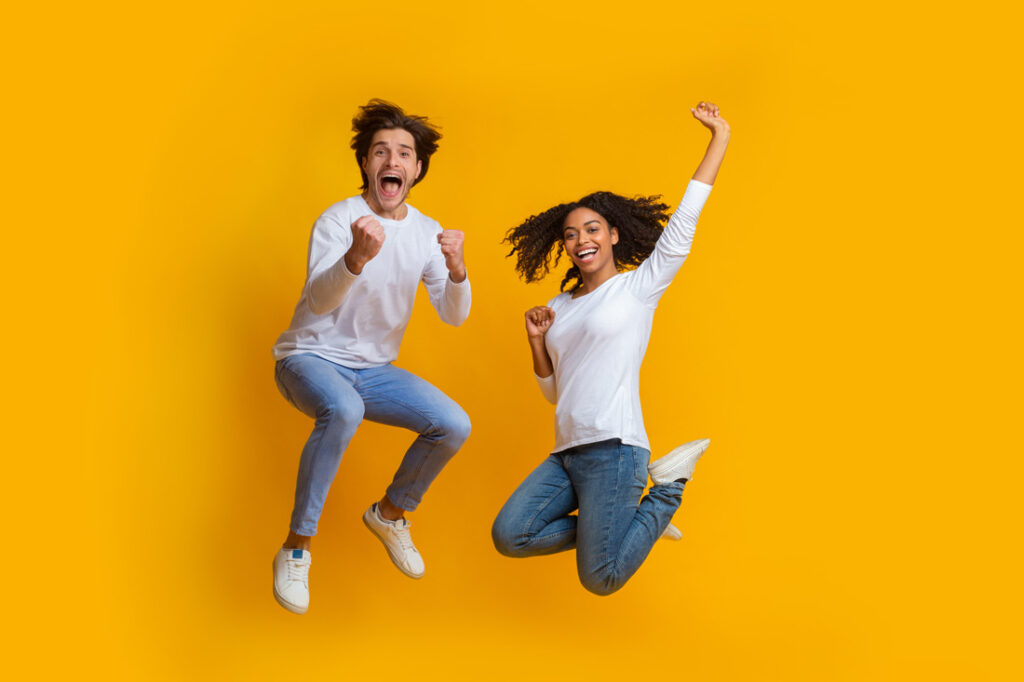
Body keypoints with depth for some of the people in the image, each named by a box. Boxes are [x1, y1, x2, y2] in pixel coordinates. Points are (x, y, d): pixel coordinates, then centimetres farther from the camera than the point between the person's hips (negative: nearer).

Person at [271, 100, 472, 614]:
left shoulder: (426, 233, 1)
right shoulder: (338, 219, -15)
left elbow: (454, 316, -4)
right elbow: (319, 300, -30)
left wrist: (456, 270, -26)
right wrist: (357, 258, -51)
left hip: (373, 369, 5)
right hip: (311, 358, -5)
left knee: (453, 425, -14)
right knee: (343, 409, -38)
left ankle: (389, 513, 15)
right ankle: (296, 548, -22)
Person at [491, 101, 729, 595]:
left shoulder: (639, 287, 2)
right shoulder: (560, 307, 17)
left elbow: (684, 219, -3)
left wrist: (720, 136, -3)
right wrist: (536, 340, 5)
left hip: (613, 449, -6)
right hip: (565, 453, 6)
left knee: (600, 579, -12)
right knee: (510, 536, -15)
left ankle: (668, 489, 11)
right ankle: (612, 526, 8)